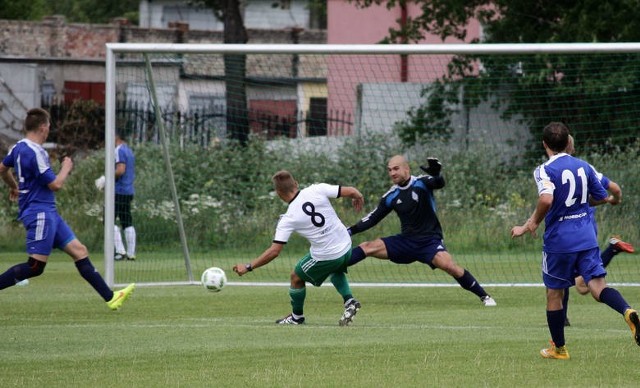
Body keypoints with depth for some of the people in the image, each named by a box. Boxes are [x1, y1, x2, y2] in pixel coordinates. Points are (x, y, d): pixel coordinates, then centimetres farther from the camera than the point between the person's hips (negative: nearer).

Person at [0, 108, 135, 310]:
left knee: (79, 251, 6)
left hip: (48, 212, 10)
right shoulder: (35, 153, -18)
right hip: (39, 212, -10)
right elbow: (55, 184, -19)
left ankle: (110, 297, 4)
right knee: (35, 266, -13)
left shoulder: (19, 148, 12)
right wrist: (66, 168, 0)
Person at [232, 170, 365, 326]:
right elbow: (351, 191, -9)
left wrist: (248, 267, -6)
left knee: (296, 277, 22)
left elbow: (274, 251, -15)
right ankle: (349, 300, 15)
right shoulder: (317, 190, -11)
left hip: (324, 257, -4)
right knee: (336, 271, 36)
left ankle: (297, 317, 37)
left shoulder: (287, 219, -15)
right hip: (346, 248, 4)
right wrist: (358, 197, 16)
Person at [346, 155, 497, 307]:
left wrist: (435, 174, -52)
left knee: (447, 264, -28)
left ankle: (484, 296, -17)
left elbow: (439, 184, -29)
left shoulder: (422, 183, -8)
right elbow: (373, 218, 12)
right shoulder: (391, 196, 4)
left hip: (430, 241, -5)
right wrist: (352, 230, 1)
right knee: (368, 247, -10)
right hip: (406, 242, 5)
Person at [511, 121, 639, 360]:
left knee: (554, 293, 12)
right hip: (587, 238, 4)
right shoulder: (583, 166, 8)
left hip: (558, 240, -4)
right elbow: (601, 198, 16)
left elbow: (546, 199, -29)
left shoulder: (545, 170, -10)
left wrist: (533, 223, -14)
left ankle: (558, 348, 21)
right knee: (598, 286, -5)